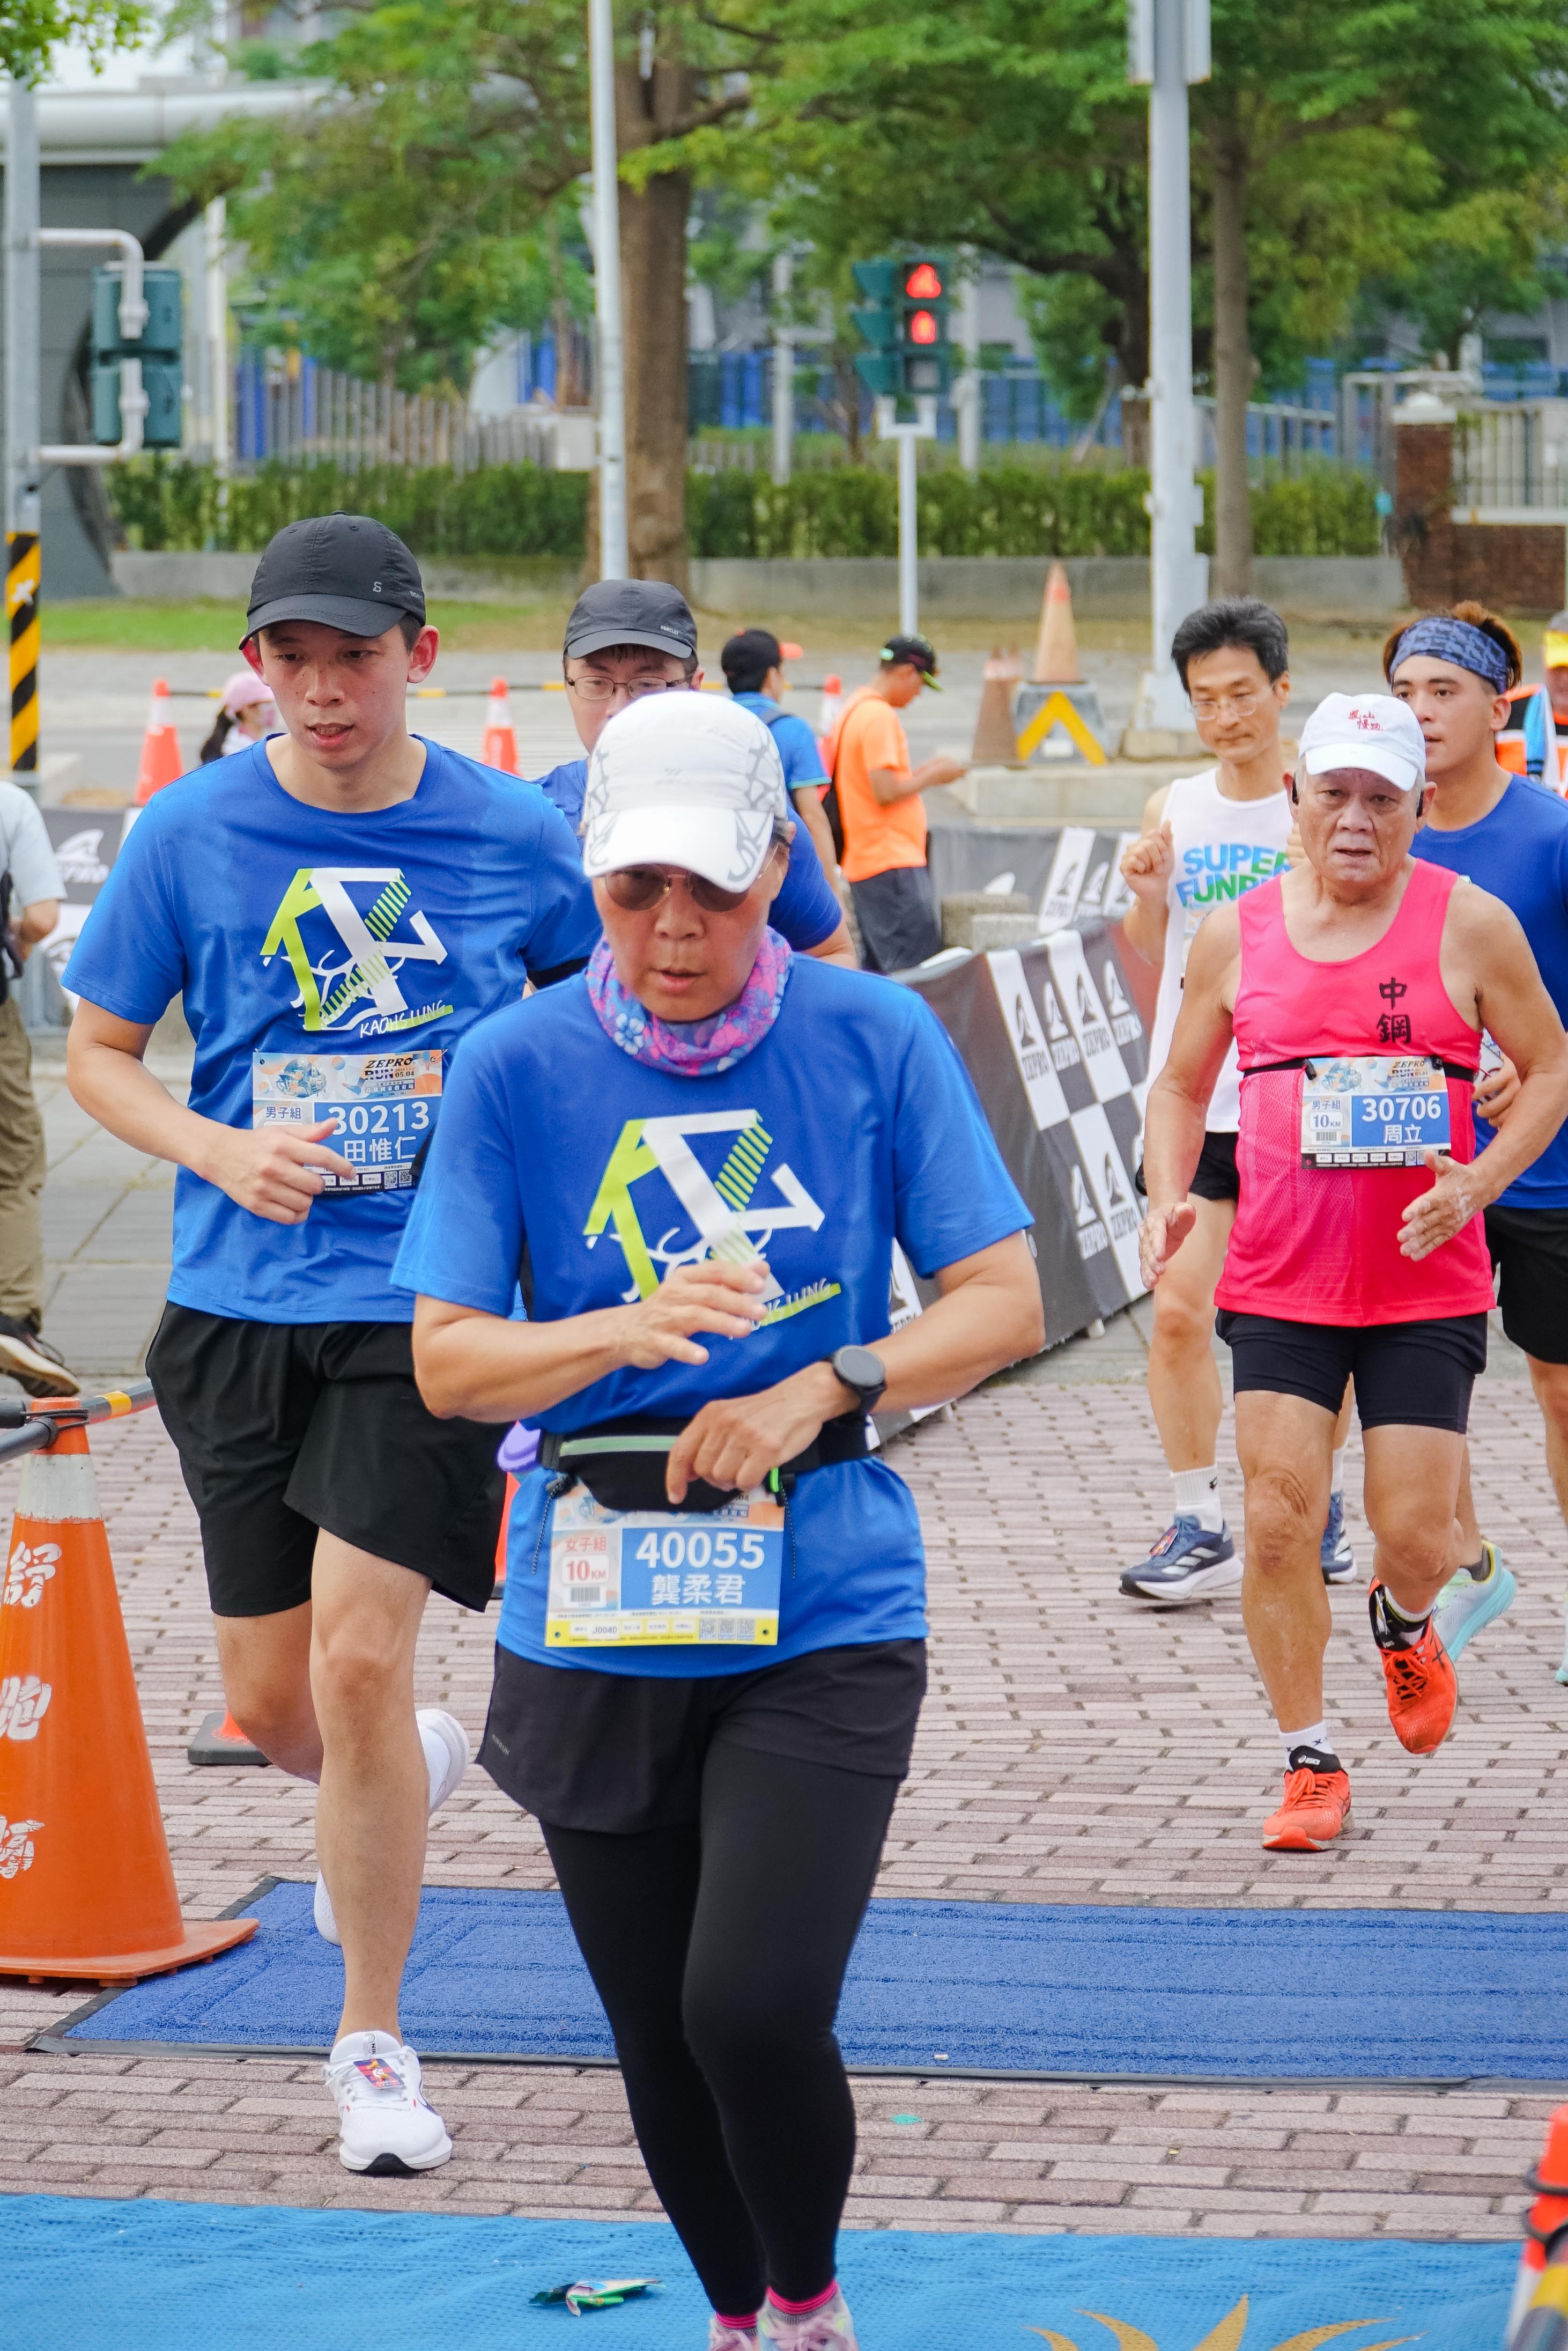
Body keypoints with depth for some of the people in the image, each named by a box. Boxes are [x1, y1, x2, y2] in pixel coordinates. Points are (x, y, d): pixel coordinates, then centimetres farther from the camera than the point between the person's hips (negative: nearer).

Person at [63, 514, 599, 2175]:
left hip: (431, 1304, -2)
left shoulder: (513, 838, -3)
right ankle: (409, 1772, 45)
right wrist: (223, 1152, -11)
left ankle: (372, 2043, 3)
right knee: (272, 1704, 7)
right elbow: (97, 1056, 6)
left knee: (359, 1664, -13)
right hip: (240, 1303, 2)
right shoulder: (191, 834, -2)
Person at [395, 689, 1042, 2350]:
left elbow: (1003, 1303, 1)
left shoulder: (875, 1038, -1)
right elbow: (445, 1359, -2)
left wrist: (823, 1388, -15)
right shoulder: (517, 1065, -1)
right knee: (658, 2037, 11)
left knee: (753, 2011, -16)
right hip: (596, 1627, 2)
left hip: (824, 1608, -2)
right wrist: (630, 1331, -20)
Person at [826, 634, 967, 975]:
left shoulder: (855, 710, 17)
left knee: (878, 967, 11)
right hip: (892, 864, -10)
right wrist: (933, 777, -7)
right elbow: (885, 792, -20)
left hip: (863, 860, 10)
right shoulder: (879, 716, -14)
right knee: (921, 965, -14)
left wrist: (919, 773, 16)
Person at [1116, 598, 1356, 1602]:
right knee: (1179, 1311, -7)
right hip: (1194, 1101, 2)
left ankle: (1323, 1509, 26)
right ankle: (1199, 1529, 1)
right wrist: (1146, 896, -3)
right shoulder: (1173, 809, 7)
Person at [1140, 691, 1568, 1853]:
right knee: (1278, 1518, -7)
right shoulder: (1238, 935, 4)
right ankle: (1311, 1762, 9)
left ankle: (1404, 1626, 36)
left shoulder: (1469, 925, -3)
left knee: (1418, 1533, -2)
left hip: (1429, 1288, -1)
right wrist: (1168, 1193, -3)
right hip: (1279, 1279, 1)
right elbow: (1183, 1081, 15)